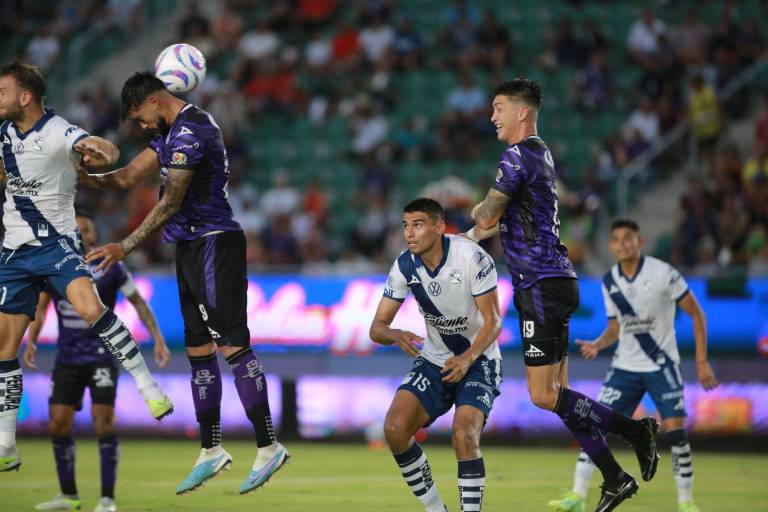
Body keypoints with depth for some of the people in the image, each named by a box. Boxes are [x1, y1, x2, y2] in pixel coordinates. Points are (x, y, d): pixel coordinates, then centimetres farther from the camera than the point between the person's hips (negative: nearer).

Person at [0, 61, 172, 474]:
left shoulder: (57, 134, -16)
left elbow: (101, 148, -36)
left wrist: (102, 152, -57)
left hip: (56, 242, -7)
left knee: (90, 308, -32)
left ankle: (148, 387, -21)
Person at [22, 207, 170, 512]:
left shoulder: (110, 268, -8)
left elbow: (138, 302, -1)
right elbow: (41, 306, 12)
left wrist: (158, 339, -6)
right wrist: (31, 341, -1)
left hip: (101, 356, -4)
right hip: (67, 358, 4)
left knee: (103, 423, -12)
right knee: (58, 425, 1)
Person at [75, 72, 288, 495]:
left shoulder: (188, 131, -14)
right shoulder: (173, 133, 19)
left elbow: (171, 202, -18)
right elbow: (128, 176, 21)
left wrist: (125, 248, -18)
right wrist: (86, 177, 3)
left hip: (213, 245, -10)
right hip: (192, 249, 10)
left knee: (231, 344, -14)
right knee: (198, 351, 10)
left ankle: (268, 447, -15)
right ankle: (211, 451, 16)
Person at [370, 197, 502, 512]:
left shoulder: (472, 257, -21)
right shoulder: (405, 266, -8)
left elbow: (493, 320, -19)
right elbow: (377, 327, -7)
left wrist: (467, 358, -36)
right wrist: (396, 336, -31)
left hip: (478, 360, -4)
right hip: (434, 361, 4)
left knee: (464, 434, -27)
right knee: (395, 428, -15)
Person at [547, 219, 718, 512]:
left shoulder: (662, 273, -13)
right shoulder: (609, 283, 1)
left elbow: (696, 313, -7)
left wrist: (702, 362, -10)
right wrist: (597, 345, -9)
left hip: (662, 365, -4)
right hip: (625, 367, 4)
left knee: (675, 430, -13)